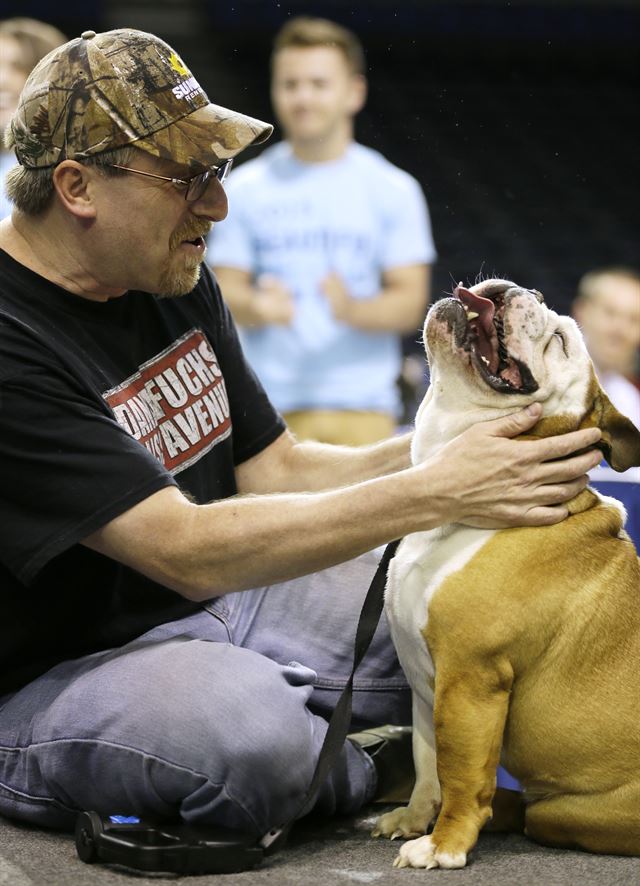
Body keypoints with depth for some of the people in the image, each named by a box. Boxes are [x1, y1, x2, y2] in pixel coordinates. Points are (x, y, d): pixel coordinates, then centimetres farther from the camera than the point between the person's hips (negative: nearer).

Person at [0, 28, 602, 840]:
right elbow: (188, 551, -28)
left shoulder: (173, 278, 4)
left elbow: (273, 470, 8)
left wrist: (446, 446, -11)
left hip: (209, 615, 8)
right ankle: (365, 774, -5)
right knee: (259, 737, -36)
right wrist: (434, 493, -29)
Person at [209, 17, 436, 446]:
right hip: (269, 409, 1)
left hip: (363, 410, -1)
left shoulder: (393, 189, 4)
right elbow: (226, 291, 5)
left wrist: (353, 309, -21)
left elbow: (410, 303, -1)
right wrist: (256, 307, -18)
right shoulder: (245, 187, 7)